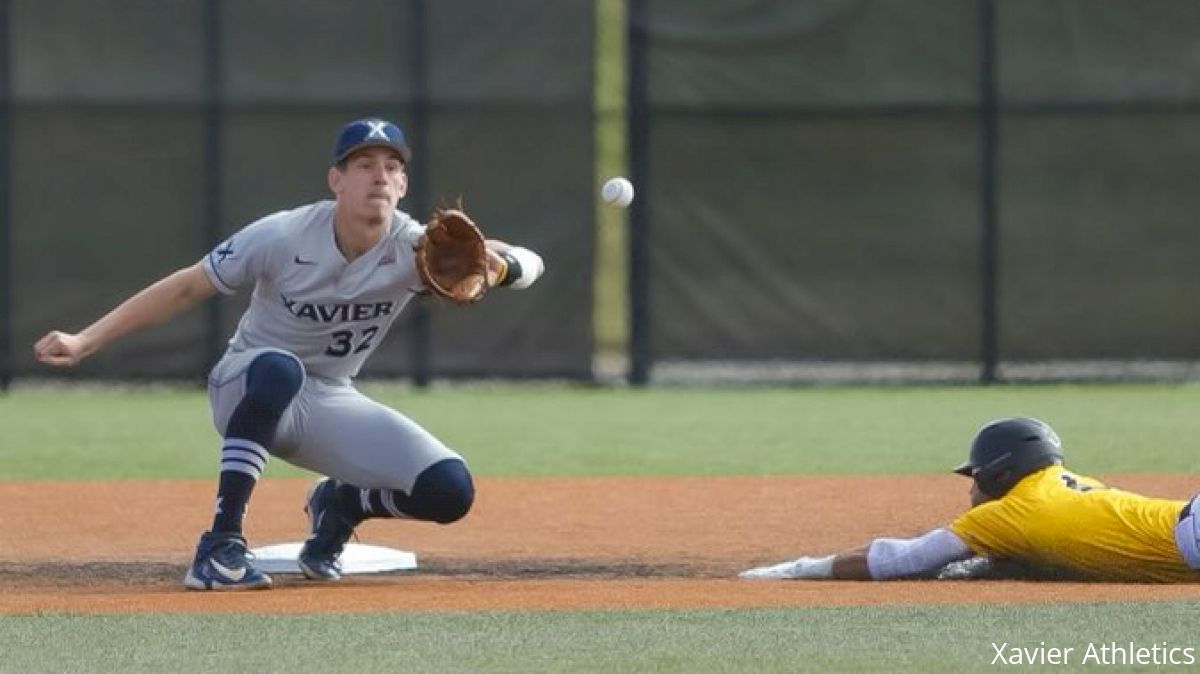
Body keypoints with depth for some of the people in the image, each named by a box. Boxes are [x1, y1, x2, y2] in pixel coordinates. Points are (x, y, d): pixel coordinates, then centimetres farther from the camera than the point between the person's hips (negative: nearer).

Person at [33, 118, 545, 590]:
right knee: (278, 369, -42)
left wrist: (498, 267, -52)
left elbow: (529, 265, -26)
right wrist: (82, 343, -20)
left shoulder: (414, 250, -17)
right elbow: (186, 287, -15)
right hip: (245, 388, -3)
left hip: (329, 405, 3)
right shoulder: (283, 237, -22)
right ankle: (221, 544, -35)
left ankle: (340, 504, 16)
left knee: (450, 491, -16)